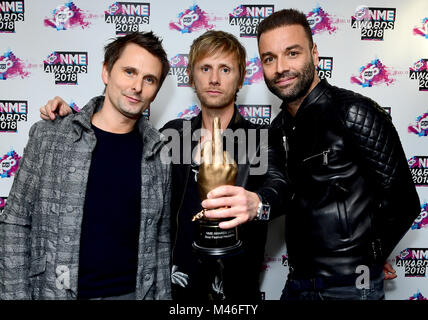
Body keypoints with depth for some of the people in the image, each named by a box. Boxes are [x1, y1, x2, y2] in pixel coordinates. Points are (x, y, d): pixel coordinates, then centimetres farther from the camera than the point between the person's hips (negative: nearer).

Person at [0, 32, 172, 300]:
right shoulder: (48, 136, -8)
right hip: (54, 290, -1)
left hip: (131, 291, 2)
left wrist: (162, 294, 1)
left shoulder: (161, 152, -3)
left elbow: (162, 239, 2)